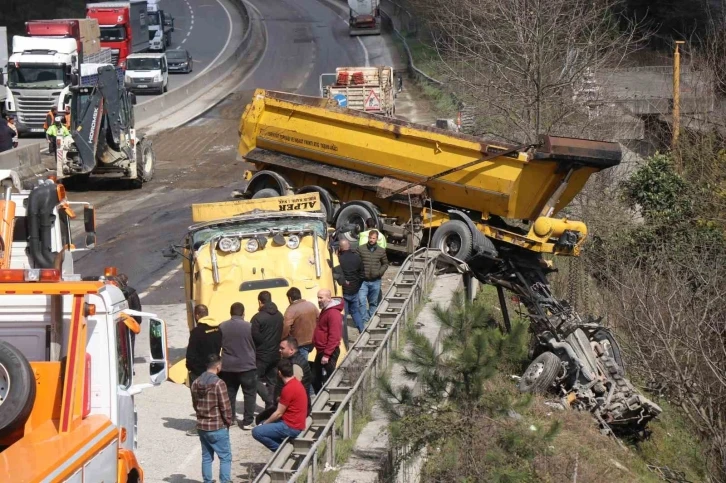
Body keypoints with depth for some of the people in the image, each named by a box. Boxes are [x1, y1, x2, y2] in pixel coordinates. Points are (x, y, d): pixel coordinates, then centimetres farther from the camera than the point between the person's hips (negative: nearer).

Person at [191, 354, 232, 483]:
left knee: (206, 457, 14)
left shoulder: (196, 383, 3)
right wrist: (228, 422, -1)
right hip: (218, 427, -7)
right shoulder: (218, 383, -18)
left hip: (201, 426, 7)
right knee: (225, 457, 2)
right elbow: (225, 407, -16)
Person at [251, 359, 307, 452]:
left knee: (256, 432, -15)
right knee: (262, 424, 24)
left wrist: (264, 423, 0)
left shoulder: (288, 389, -22)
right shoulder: (296, 383, 9)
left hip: (291, 427, -10)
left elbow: (279, 413, -15)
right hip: (295, 423, 10)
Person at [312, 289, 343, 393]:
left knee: (327, 381, -5)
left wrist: (327, 355, -25)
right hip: (321, 351, 10)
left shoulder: (334, 313, -18)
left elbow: (334, 337, -24)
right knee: (315, 379, 16)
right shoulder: (325, 311, 14)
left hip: (329, 353, -10)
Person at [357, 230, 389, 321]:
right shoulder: (360, 249, -3)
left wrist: (380, 272, -4)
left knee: (373, 303, 11)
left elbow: (385, 264, 13)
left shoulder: (381, 251, 3)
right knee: (362, 301, -14)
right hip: (363, 281, -2)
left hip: (375, 281, 2)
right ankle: (364, 321, -10)